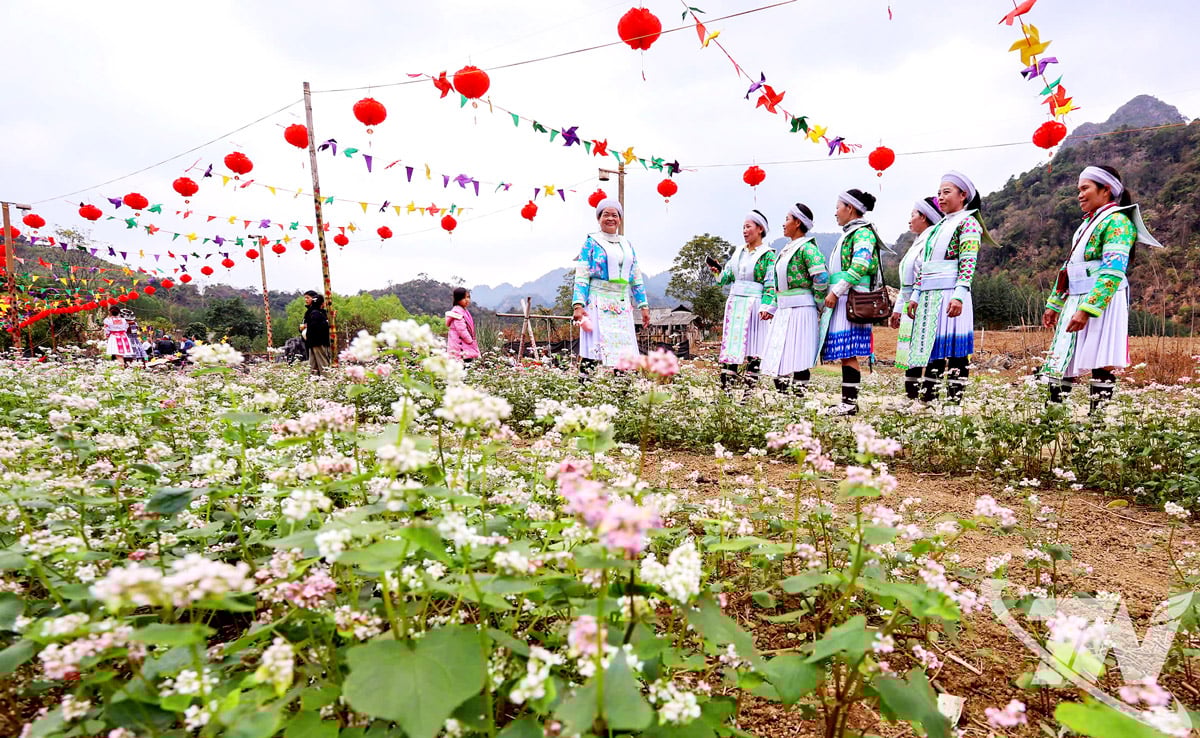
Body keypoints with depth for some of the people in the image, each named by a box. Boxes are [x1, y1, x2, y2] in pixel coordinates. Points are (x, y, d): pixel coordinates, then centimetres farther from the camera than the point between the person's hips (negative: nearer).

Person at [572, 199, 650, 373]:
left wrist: (644, 305, 10)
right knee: (593, 350, -11)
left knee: (624, 351, 2)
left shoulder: (627, 245, 18)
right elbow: (581, 277, -4)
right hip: (598, 304, -5)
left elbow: (636, 278, 18)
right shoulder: (591, 243, 4)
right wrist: (578, 305, -16)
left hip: (622, 305, 5)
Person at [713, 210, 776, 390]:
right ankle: (725, 387, 1)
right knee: (730, 343, 1)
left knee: (752, 346, -5)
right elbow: (727, 276, 18)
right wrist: (718, 272, -2)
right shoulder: (738, 253, 17)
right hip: (734, 303, 6)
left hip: (754, 304, -5)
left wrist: (767, 306, -19)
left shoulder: (768, 255, -1)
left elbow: (771, 283, -8)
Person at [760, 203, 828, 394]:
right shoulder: (787, 249, 18)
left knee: (798, 359, -6)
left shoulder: (806, 247, -10)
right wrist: (774, 306, 16)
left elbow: (821, 277, -20)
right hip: (783, 309, 9)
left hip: (800, 308, -9)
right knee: (778, 358, 9)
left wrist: (818, 302, -10)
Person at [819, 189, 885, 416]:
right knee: (844, 353, 7)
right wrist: (833, 294, 19)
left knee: (848, 353, -10)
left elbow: (860, 267, -21)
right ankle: (847, 401, 10)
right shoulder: (849, 234, 22)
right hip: (841, 301, 9)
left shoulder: (863, 233, -7)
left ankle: (850, 402, -7)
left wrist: (835, 291, -20)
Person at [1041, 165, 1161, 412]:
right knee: (1061, 362, 5)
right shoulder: (1089, 222, 21)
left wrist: (1086, 309, -27)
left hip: (1102, 302, -8)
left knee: (1101, 364, -6)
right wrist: (1054, 304, 19)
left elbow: (1112, 273, -19)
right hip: (1076, 301, 8)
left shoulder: (1117, 221, -7)